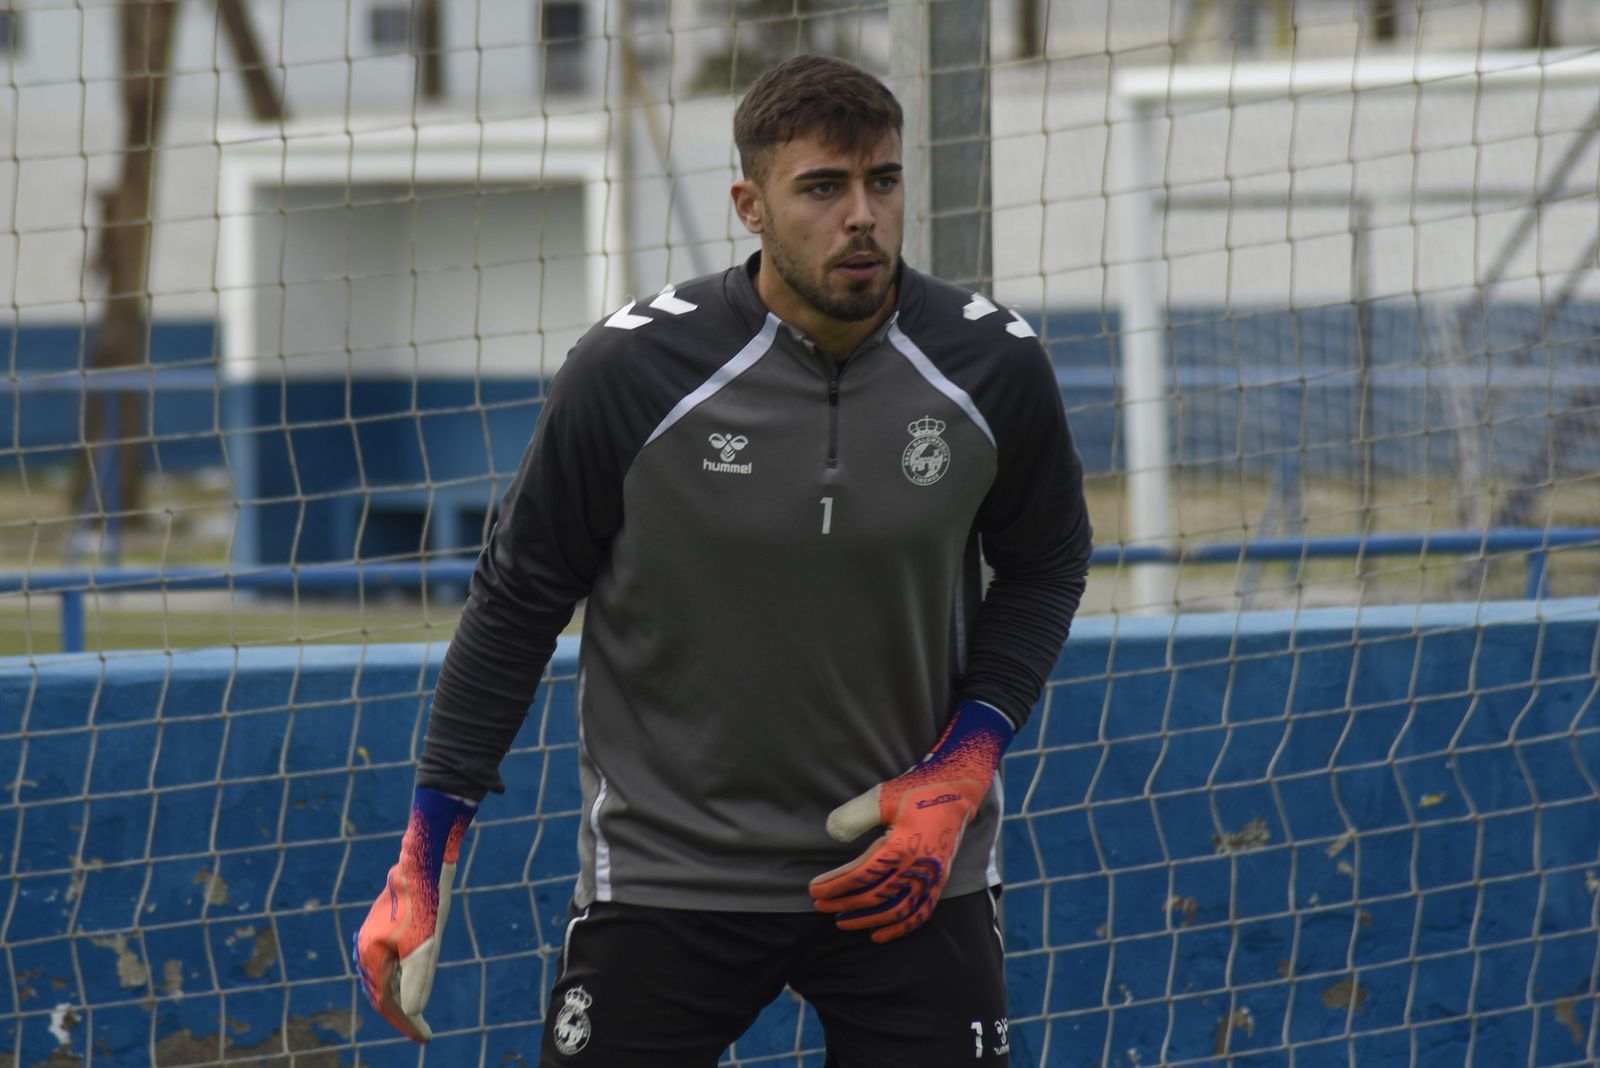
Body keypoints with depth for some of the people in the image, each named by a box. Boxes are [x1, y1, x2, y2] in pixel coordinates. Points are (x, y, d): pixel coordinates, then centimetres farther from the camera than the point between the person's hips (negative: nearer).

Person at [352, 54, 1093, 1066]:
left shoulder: (993, 367, -7)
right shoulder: (633, 369, -14)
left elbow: (1046, 566, 10)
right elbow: (517, 602, -3)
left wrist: (960, 773, -4)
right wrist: (426, 862, -3)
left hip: (906, 862, 2)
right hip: (666, 865, -2)